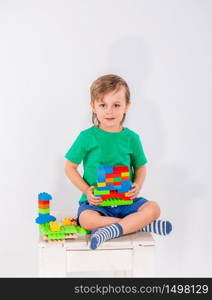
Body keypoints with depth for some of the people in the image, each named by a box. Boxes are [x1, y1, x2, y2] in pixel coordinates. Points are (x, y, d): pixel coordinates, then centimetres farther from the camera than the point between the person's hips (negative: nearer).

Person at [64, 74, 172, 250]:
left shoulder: (131, 137, 2)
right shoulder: (87, 137, -5)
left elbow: (140, 167, 14)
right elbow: (70, 167, 1)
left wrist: (137, 186, -8)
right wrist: (86, 191, -11)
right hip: (96, 201, -2)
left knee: (153, 208, -21)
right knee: (86, 219, -33)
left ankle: (110, 230, -27)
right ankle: (141, 224, -22)